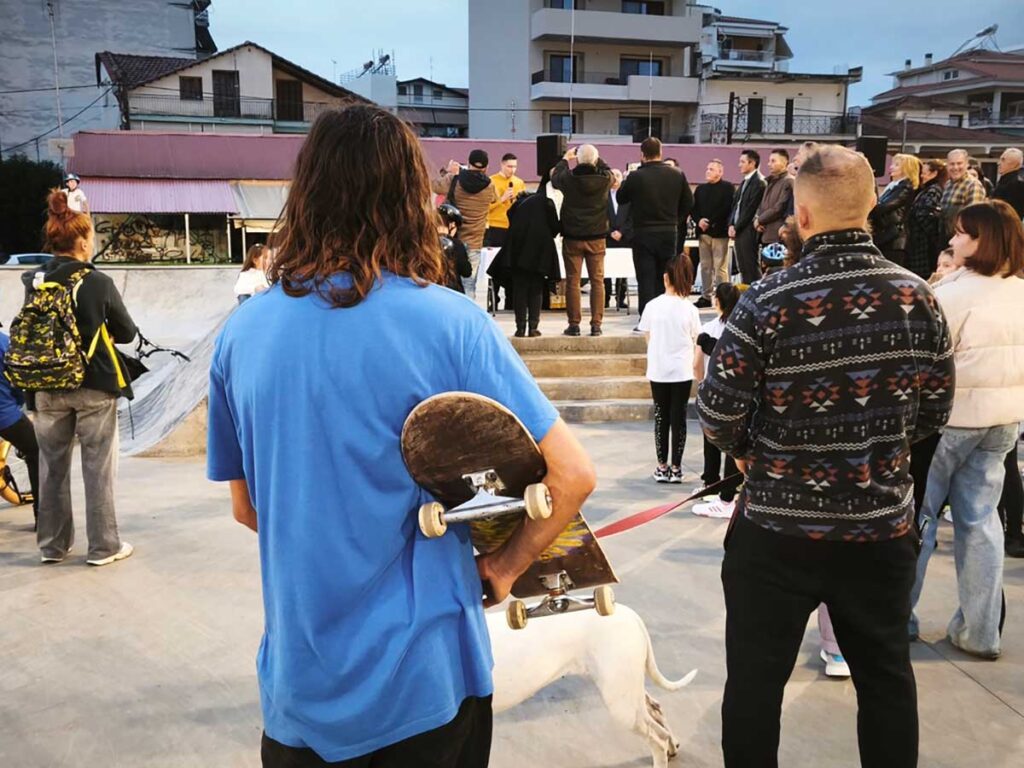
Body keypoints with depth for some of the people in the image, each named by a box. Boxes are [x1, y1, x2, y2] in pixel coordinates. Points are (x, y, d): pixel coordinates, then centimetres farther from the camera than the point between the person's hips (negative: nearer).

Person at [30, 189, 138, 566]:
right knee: (98, 468, 5)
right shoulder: (99, 283, -13)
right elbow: (127, 333, -5)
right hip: (94, 385, -4)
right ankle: (103, 546, 13)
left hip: (47, 387, 4)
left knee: (52, 466, 14)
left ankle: (52, 545, 25)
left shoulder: (33, 281, -1)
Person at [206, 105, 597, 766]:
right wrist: (506, 566, -2)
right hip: (425, 678, -2)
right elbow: (572, 476, -16)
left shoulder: (243, 333, -5)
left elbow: (246, 506, 6)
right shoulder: (450, 322, -17)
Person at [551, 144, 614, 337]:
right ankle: (596, 324, 5)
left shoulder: (568, 178, -10)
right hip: (597, 237, 1)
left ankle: (574, 324, 5)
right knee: (597, 281, 7)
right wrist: (597, 159, 24)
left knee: (573, 281, 5)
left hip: (572, 237, -1)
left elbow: (554, 178, 14)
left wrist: (565, 159, 27)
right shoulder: (605, 179, -8)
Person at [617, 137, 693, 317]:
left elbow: (621, 198, 1)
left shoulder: (636, 176, -13)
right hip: (669, 233, 3)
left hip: (643, 234, -3)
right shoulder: (677, 175, -1)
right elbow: (688, 202, 6)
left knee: (646, 279, 0)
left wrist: (626, 179, 16)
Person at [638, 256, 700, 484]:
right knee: (678, 417, 6)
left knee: (661, 416, 11)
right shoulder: (690, 309, -7)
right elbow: (696, 343, 0)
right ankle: (676, 468, 11)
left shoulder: (652, 306, -5)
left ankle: (662, 467, 15)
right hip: (682, 371, -1)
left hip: (657, 370, 1)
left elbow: (648, 338, 3)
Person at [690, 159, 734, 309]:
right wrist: (699, 221, -8)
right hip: (703, 232, 6)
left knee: (720, 267, -6)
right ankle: (706, 296, 15)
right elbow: (693, 208, 12)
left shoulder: (727, 187, -1)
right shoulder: (700, 189, 17)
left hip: (719, 232, -6)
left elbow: (727, 208, -12)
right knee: (705, 266, 9)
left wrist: (711, 223, -14)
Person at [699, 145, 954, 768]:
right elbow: (935, 412, 3)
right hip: (884, 524, 4)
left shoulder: (768, 302, -17)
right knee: (887, 676, 21)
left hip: (778, 527, -3)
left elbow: (719, 415, -14)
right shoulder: (918, 297, -5)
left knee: (756, 678, 14)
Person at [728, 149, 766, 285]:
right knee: (742, 267, 10)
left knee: (751, 267, -6)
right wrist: (731, 225, 4)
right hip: (738, 230, 9)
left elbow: (751, 209, -14)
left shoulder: (759, 182, -10)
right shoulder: (745, 182, 18)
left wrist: (736, 227, -11)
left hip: (748, 230, -9)